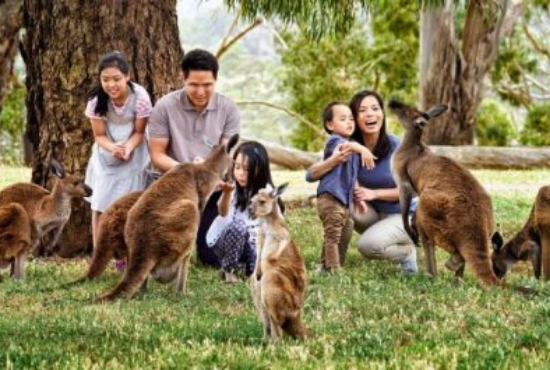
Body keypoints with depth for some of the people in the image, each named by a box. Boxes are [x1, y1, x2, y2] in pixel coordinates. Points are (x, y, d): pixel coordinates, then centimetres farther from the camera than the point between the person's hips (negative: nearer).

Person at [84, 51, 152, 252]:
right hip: (106, 155, 1)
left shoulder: (140, 96, -26)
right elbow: (99, 135, -12)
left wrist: (127, 148, -34)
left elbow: (139, 132, -13)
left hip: (133, 156, -1)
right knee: (99, 204, -2)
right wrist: (113, 148, -33)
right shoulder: (96, 99, -21)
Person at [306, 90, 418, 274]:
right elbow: (310, 175, -19)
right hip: (374, 213, 4)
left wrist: (374, 193, -24)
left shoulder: (396, 146, -21)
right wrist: (333, 161, -39)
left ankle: (407, 250, 0)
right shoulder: (349, 148, -13)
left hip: (403, 215, -4)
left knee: (368, 245, -30)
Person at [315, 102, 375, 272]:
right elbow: (344, 145, -36)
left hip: (344, 200, 9)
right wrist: (362, 149, -54)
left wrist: (358, 199, 29)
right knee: (333, 235, -9)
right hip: (330, 198, -9)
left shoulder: (354, 149, 20)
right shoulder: (333, 141, -9)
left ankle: (325, 266, 25)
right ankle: (334, 269, -9)